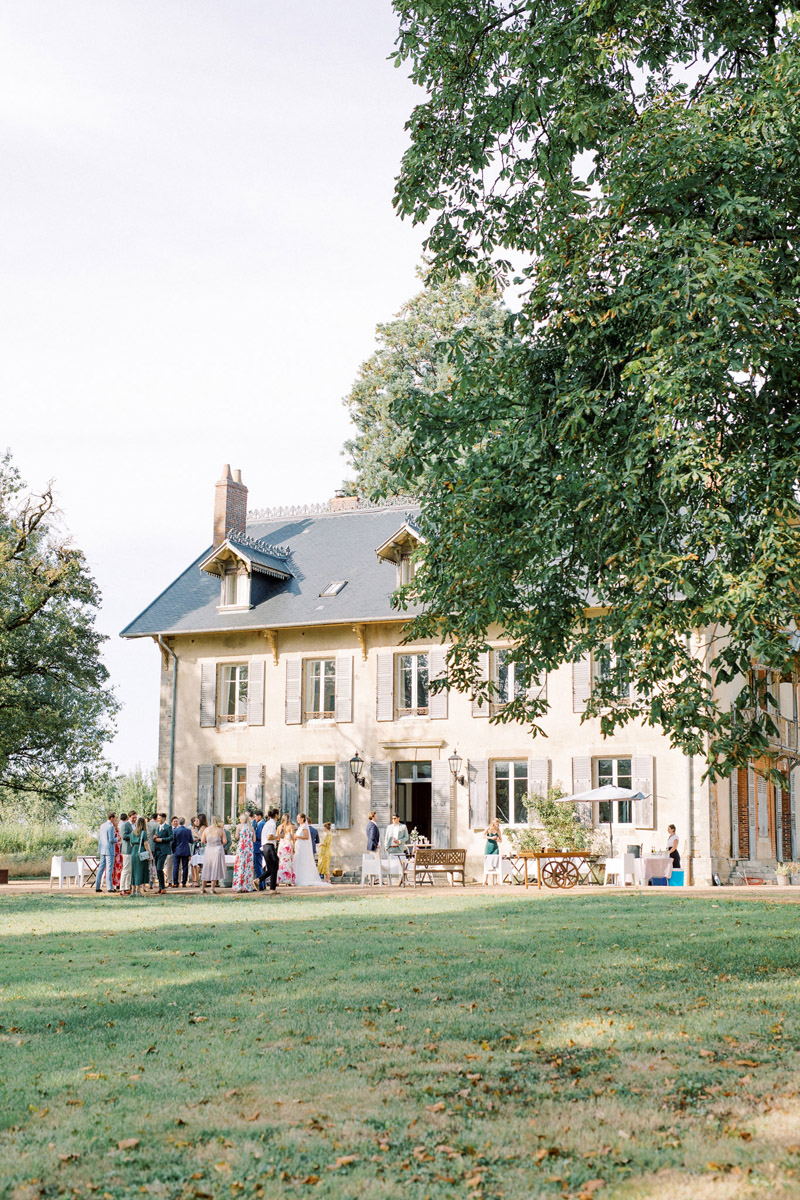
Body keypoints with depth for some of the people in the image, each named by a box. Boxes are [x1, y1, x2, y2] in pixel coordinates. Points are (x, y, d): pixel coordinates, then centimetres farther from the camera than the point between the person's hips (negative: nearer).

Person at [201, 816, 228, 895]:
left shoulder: (206, 829, 3)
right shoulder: (221, 830, -4)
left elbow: (203, 841, 2)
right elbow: (225, 841, -7)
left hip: (208, 850, 3)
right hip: (218, 850, -3)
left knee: (206, 869, 12)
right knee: (215, 869, 2)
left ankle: (203, 888, 15)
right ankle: (212, 889, -1)